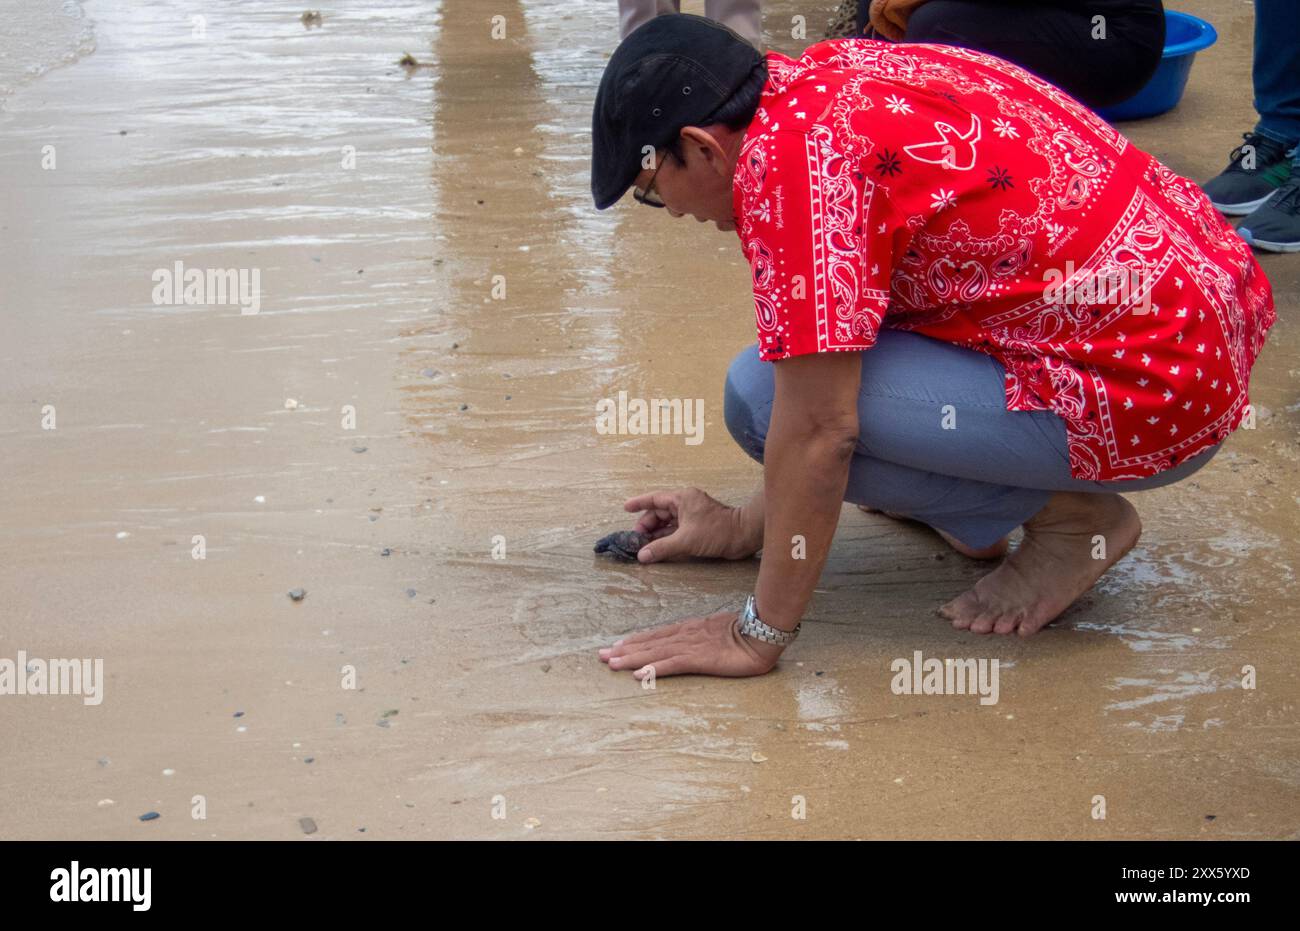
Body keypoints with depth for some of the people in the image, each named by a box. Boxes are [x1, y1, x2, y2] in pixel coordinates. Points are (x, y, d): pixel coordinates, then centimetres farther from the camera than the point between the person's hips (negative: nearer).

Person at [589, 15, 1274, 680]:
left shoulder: (790, 159, -20)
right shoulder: (832, 74, 9)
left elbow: (818, 428, -20)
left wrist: (758, 637, -10)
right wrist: (749, 524, 21)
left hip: (1157, 396, -10)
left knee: (763, 396, -13)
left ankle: (1069, 517, -1)